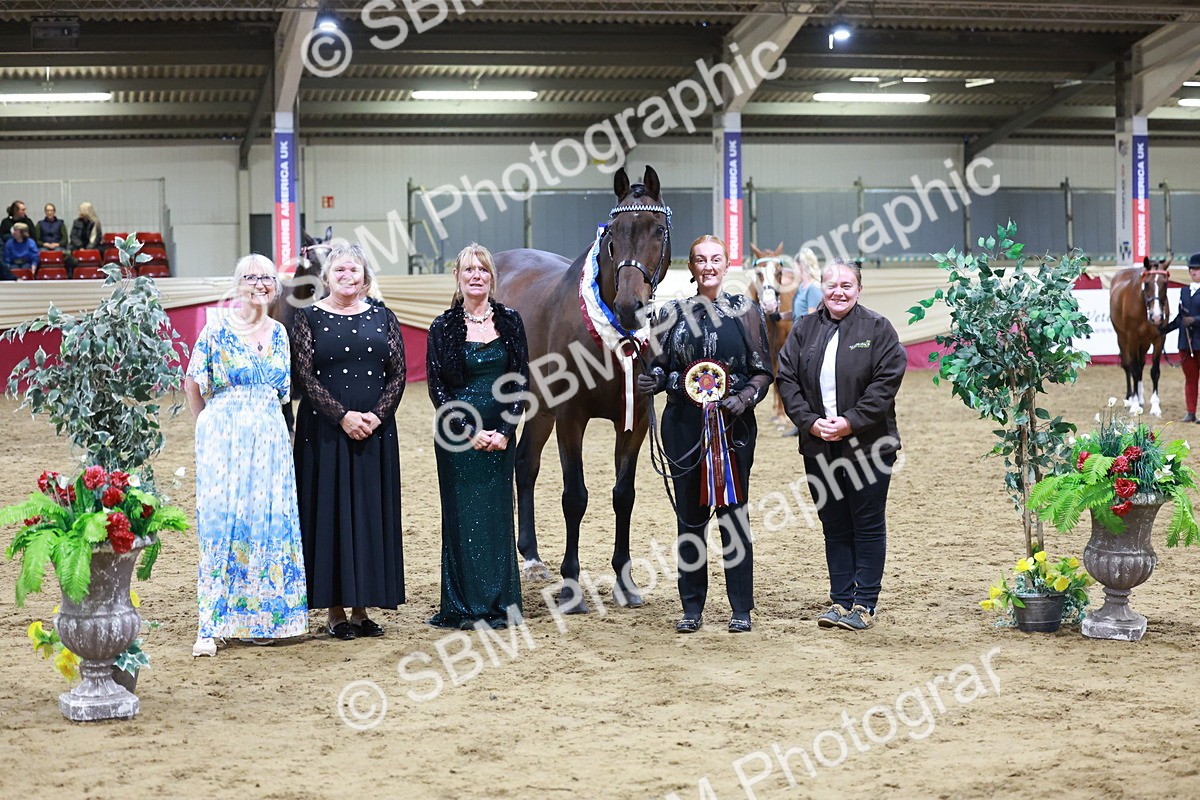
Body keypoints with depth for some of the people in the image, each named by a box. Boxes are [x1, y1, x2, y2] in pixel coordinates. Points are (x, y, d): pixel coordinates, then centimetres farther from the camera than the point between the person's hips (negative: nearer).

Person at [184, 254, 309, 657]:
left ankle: (260, 619, 12)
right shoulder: (218, 330, -4)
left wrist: (260, 421, 16)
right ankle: (209, 627, -8)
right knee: (222, 525, -9)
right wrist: (209, 427, 9)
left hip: (270, 439, 5)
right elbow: (193, 384, 3)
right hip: (225, 438, -5)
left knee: (268, 524, 3)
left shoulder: (279, 333, 10)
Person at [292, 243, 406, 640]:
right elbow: (305, 376, -7)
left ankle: (362, 608, 13)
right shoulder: (309, 318, 1)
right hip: (325, 431, -3)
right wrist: (344, 416, -16)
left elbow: (399, 374, 4)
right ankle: (335, 610, 6)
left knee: (372, 514, 5)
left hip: (376, 431, 3)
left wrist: (376, 416, -11)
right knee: (330, 512, -1)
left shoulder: (383, 317, 8)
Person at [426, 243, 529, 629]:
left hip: (500, 434, 2)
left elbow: (520, 380, 4)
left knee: (497, 514, 5)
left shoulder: (510, 322, 5)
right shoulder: (443, 327, -1)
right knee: (462, 515, 1)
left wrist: (504, 431, -8)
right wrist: (470, 433, -11)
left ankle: (498, 604, 13)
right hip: (458, 435, -2)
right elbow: (437, 387, -3)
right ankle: (463, 607, 8)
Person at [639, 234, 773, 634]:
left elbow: (762, 371, 3)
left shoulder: (745, 311, 4)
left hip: (734, 424, -1)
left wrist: (745, 398, -14)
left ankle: (741, 608, 10)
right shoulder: (672, 313, 7)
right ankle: (692, 608, 14)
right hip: (685, 424, 1)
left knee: (733, 511, 1)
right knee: (690, 515, 6)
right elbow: (659, 366, 11)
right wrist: (651, 380, -11)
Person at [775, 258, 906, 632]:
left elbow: (887, 382, -9)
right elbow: (787, 378, 5)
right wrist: (810, 422, -8)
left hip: (867, 445, -3)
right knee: (834, 526, 9)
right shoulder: (804, 329, 9)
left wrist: (850, 422, -15)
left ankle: (864, 604, 7)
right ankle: (840, 600, 16)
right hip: (818, 447, 4)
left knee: (868, 526, 1)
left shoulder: (877, 328, -2)